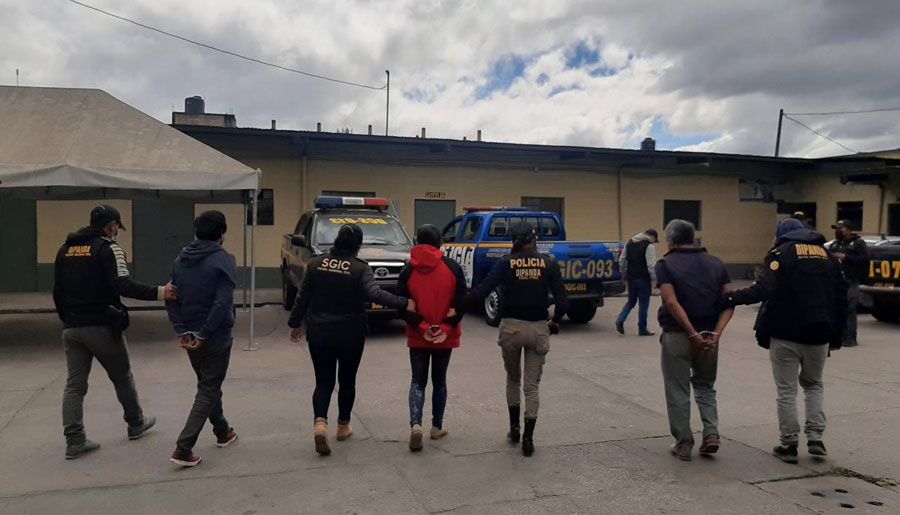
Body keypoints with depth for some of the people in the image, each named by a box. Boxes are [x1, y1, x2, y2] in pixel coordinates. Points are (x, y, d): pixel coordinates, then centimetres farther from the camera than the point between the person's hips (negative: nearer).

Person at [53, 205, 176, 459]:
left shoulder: (65, 249, 13)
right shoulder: (108, 248, -9)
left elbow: (57, 292, 16)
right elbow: (122, 284, -24)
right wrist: (158, 292, -30)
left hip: (71, 329, 6)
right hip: (101, 326, -6)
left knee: (74, 384, 8)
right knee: (122, 377, 12)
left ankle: (74, 441, 6)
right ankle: (136, 424, 27)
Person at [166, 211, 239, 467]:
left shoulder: (180, 260, 6)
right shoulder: (223, 260, -14)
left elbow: (171, 298, 4)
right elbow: (223, 302, -22)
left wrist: (182, 331, -1)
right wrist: (203, 334, -16)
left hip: (190, 338, 7)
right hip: (216, 338, -6)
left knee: (209, 385, 22)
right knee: (208, 390, 3)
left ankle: (223, 432, 36)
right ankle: (183, 448, -3)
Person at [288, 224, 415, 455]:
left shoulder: (315, 264, 0)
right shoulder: (360, 269, -11)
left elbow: (302, 298, 4)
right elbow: (375, 293, -26)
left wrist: (295, 324, 14)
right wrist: (404, 303, -22)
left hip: (319, 333, 2)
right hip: (350, 335, -2)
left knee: (323, 381, 9)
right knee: (347, 381, 16)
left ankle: (320, 422, -13)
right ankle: (343, 426, 27)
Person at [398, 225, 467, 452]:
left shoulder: (408, 271, -4)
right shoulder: (452, 267, -5)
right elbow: (461, 301, -9)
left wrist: (422, 327, -10)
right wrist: (447, 327, -9)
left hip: (417, 337, 0)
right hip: (445, 337, 1)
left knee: (418, 381, 8)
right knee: (439, 381, 16)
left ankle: (415, 424, -10)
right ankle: (437, 426, 23)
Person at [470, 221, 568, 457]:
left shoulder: (506, 262, -6)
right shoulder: (549, 263, -3)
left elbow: (481, 291, -16)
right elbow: (562, 301, -5)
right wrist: (555, 322, 12)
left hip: (511, 327, 0)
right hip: (539, 329, 0)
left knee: (512, 379, 22)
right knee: (532, 385, 9)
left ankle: (514, 428, 27)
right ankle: (528, 438, 8)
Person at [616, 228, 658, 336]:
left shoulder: (629, 243, 11)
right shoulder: (649, 245, -11)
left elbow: (621, 260, 14)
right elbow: (651, 265, -17)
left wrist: (624, 275, 22)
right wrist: (654, 279, -10)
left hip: (631, 279, 6)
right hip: (644, 279, -6)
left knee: (631, 302, 19)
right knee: (643, 304, 4)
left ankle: (620, 320, 0)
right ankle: (642, 329, 11)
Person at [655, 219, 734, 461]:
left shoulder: (666, 264, -4)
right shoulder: (716, 263, 8)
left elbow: (672, 302, -18)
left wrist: (693, 334, -16)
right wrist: (716, 333, -10)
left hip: (676, 335, -4)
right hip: (709, 336, 4)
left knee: (678, 393, 9)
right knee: (705, 386, 22)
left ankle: (684, 445, 14)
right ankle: (711, 433, 8)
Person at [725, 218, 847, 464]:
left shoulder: (782, 252, -4)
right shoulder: (827, 255, 14)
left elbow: (763, 289, -19)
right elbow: (841, 297, 12)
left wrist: (733, 298, -11)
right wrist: (836, 335, 16)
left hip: (786, 334, -5)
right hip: (819, 335, 5)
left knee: (787, 390, 4)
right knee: (814, 384, 22)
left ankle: (789, 445, 9)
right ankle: (815, 439, 14)